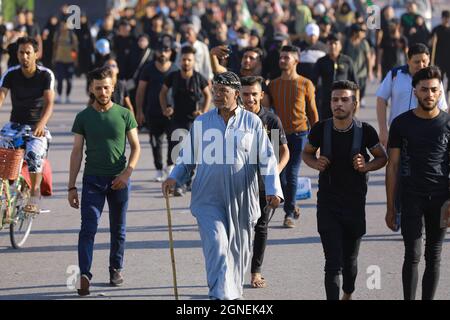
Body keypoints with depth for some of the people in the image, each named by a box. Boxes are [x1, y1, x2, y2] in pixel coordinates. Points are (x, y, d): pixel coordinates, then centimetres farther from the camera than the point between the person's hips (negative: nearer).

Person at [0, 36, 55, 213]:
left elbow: (49, 103, -19)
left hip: (37, 127, -3)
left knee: (34, 154, -30)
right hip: (15, 124, 3)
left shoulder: (46, 75, -10)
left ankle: (34, 199, -21)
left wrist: (41, 124, -37)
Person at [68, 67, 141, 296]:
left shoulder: (124, 115, 2)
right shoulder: (83, 117, 3)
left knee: (118, 229, 11)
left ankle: (116, 269, 27)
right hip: (92, 179, -1)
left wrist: (127, 173, -11)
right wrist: (71, 186, 0)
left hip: (119, 180, 1)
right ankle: (84, 275, -22)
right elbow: (77, 152, 4)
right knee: (88, 228, -12)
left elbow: (135, 147, 5)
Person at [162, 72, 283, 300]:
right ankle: (221, 296, -20)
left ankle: (233, 294, 27)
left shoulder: (252, 122, 3)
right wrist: (174, 178, -4)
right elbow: (187, 158, 14)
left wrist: (273, 189, -11)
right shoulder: (201, 123, 6)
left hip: (241, 200, 0)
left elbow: (267, 159, 1)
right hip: (208, 199, 0)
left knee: (238, 249, 10)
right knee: (216, 245, -16)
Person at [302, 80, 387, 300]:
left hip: (355, 203, 1)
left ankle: (348, 294, 45)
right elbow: (307, 153, 12)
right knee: (333, 263, -9)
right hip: (327, 204, -1)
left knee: (350, 259, 17)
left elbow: (382, 157, 7)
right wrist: (316, 164, -10)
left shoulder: (365, 131, -8)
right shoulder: (320, 130, -7)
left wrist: (366, 166, -14)